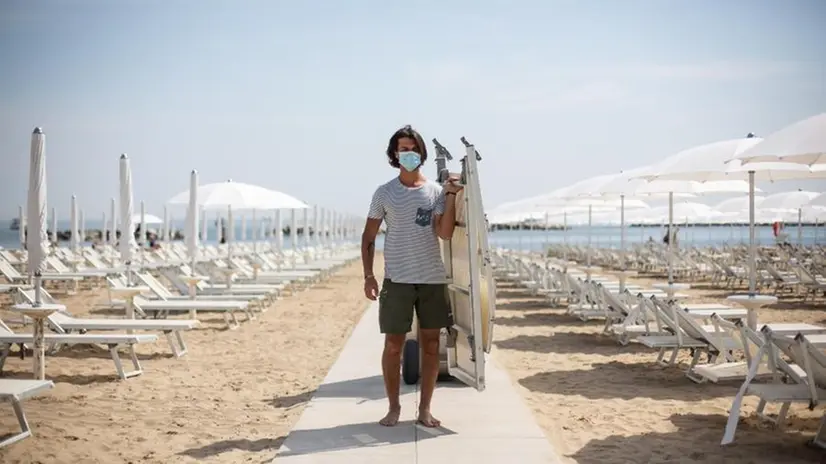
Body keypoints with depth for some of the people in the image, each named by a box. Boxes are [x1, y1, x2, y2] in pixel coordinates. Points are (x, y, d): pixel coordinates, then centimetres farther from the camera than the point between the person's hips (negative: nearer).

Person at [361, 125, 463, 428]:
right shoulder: (384, 193, 3)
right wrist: (368, 275, -4)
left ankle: (425, 408, 14)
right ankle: (393, 407, 14)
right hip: (397, 279, -1)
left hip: (433, 279, 1)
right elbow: (368, 237, 5)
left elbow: (445, 233, -7)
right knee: (393, 344, 2)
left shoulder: (436, 191, 4)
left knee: (430, 343, 5)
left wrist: (451, 195, -12)